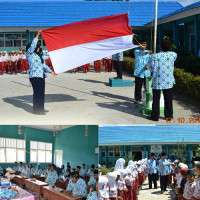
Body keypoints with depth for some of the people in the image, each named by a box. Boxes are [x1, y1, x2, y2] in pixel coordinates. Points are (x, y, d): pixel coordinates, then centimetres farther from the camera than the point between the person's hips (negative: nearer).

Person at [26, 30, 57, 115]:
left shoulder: (38, 55, 24)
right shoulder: (29, 54, -1)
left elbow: (43, 64, 23)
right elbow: (33, 45, -15)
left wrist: (50, 71, 13)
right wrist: (37, 35, -13)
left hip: (41, 76, 9)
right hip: (34, 76, -9)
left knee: (41, 92, 10)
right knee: (37, 92, -10)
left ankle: (41, 108, 18)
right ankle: (36, 110, -6)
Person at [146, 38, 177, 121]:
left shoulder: (154, 56, -13)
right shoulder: (174, 55, -6)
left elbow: (151, 69, -5)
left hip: (157, 81, -2)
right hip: (169, 81, 2)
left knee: (156, 99, 9)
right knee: (168, 99, 12)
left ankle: (155, 116, 15)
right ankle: (169, 115, 19)